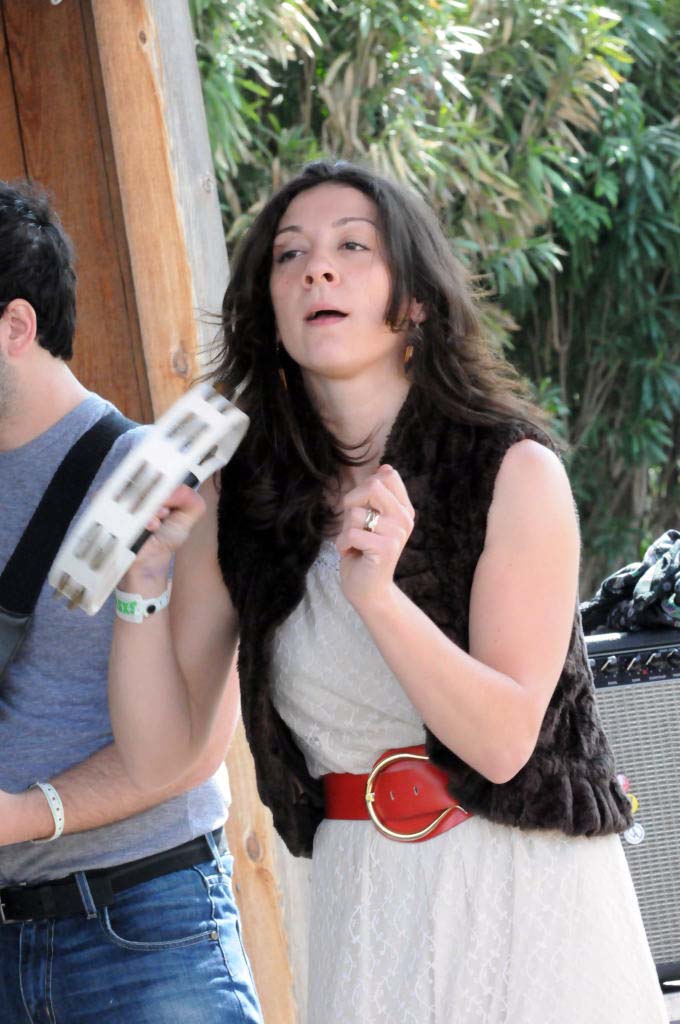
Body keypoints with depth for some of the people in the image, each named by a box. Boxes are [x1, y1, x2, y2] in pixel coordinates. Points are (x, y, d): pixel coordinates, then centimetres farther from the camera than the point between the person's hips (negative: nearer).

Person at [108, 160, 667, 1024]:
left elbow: (503, 740, -16)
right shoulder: (235, 505, -1)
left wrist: (378, 596, -29)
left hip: (526, 890, -2)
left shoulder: (514, 474, -10)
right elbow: (158, 753, -1)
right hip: (364, 909, 2)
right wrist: (143, 579, -15)